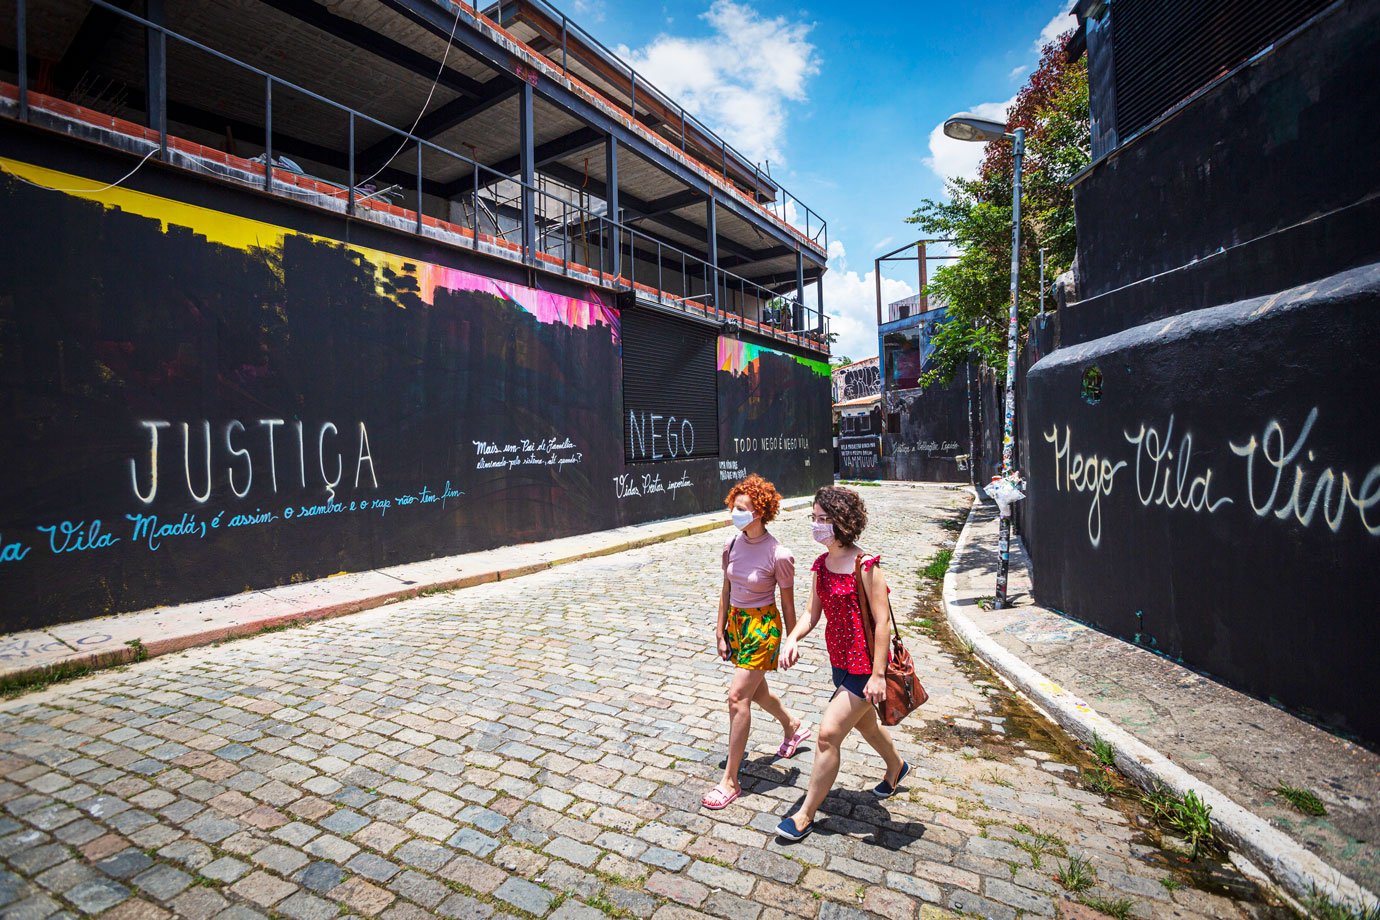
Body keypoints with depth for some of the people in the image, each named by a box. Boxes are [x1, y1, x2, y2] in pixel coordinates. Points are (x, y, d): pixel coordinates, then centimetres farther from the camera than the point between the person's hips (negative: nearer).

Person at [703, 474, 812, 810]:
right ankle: (794, 727, 53)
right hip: (736, 622, 7)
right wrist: (721, 633, 7)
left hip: (762, 625, -7)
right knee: (755, 691, 23)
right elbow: (726, 590, 5)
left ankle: (730, 781, 7)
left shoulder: (778, 555, -21)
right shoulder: (731, 544, -5)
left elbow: (788, 604, -10)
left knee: (737, 697, -8)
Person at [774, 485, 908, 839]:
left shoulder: (865, 567, -22)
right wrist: (792, 639, -15)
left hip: (864, 664, -8)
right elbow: (813, 614, 3)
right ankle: (896, 766, 57)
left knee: (828, 734, -5)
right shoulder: (822, 565, 1)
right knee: (865, 722, 28)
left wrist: (878, 674, -21)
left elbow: (882, 620, -21)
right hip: (839, 660, 8)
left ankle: (805, 815, 11)